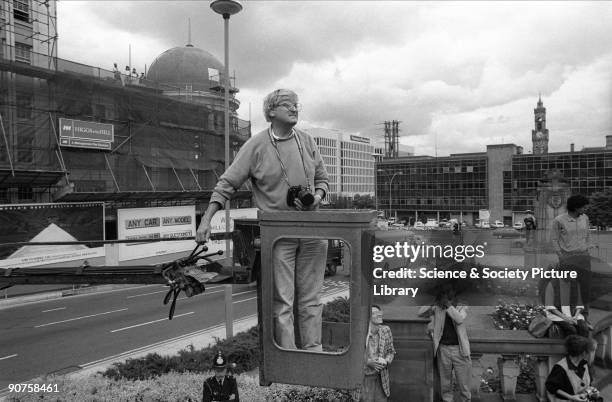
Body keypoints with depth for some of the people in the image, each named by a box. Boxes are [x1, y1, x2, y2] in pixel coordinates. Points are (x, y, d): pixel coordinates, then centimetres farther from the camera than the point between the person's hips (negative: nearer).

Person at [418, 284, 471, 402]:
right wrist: (432, 305, -8)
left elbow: (459, 319, -17)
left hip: (459, 349, -2)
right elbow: (420, 313, 3)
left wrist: (449, 305, -16)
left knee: (463, 382, 3)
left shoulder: (462, 307, 3)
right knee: (445, 382, 9)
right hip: (443, 349, 2)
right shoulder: (438, 308, 7)